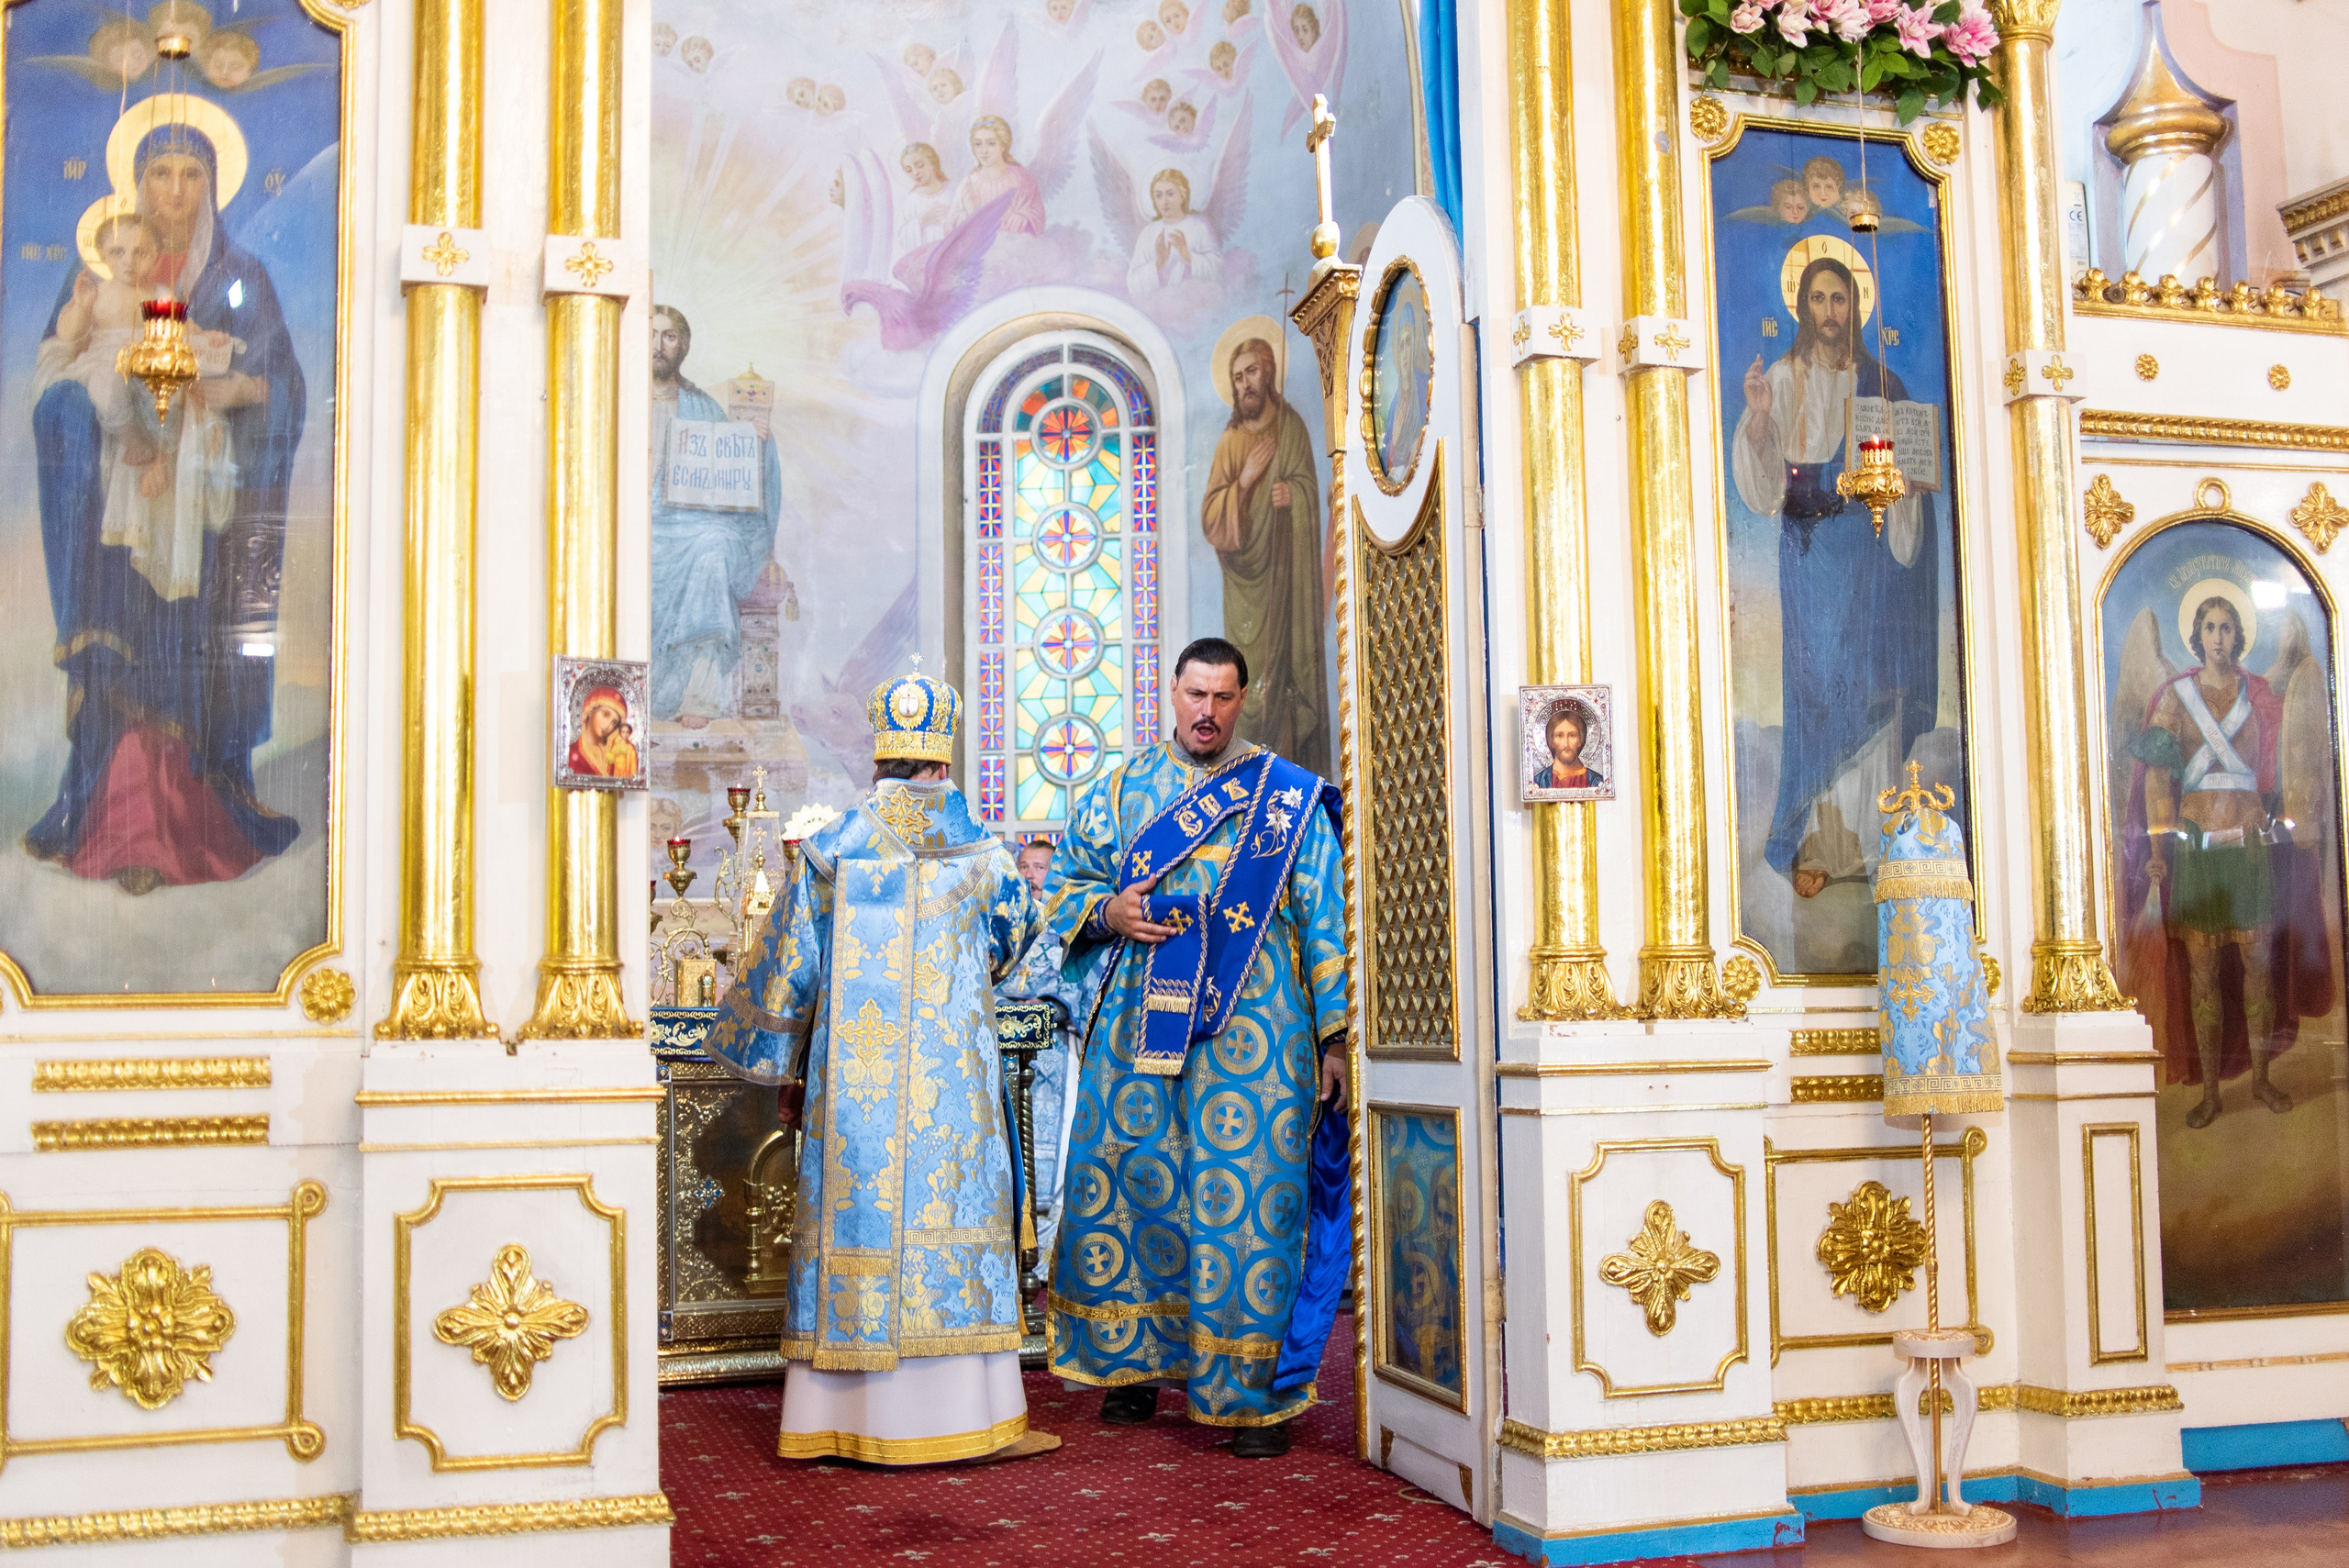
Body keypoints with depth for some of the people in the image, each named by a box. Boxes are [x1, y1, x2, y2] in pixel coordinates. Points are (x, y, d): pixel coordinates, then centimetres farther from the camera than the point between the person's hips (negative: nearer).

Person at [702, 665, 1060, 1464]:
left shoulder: (830, 850, 0)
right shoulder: (982, 853, -1)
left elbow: (787, 968, 5)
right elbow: (1013, 946, 18)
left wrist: (785, 1073, 16)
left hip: (850, 1080, 2)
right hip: (950, 1077, -2)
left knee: (854, 1218, 7)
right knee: (952, 1220, 2)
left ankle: (833, 1414, 13)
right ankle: (973, 1417, 5)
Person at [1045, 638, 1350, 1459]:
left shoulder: (1290, 799, 5)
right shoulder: (1121, 791, 12)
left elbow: (1325, 921, 3)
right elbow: (1063, 882, 18)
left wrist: (1334, 1036, -2)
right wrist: (1105, 910, -5)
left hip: (1250, 1032, -3)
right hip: (1140, 1026, 3)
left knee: (1248, 1196, -5)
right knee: (1132, 1182, 6)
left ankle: (1257, 1392, 3)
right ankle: (1134, 1359, 23)